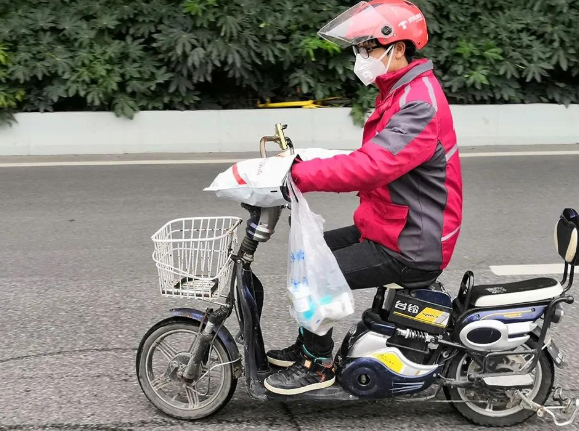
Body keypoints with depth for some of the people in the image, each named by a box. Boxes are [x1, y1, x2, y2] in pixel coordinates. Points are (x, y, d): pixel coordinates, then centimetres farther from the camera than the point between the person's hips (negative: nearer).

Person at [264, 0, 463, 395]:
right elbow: (370, 160, 14)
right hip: (390, 227, 11)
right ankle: (308, 344, 27)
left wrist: (297, 174, -34)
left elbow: (370, 166, -36)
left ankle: (318, 366, 5)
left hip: (409, 247, -10)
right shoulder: (402, 92, 11)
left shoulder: (419, 104, -24)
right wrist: (301, 165, 2)